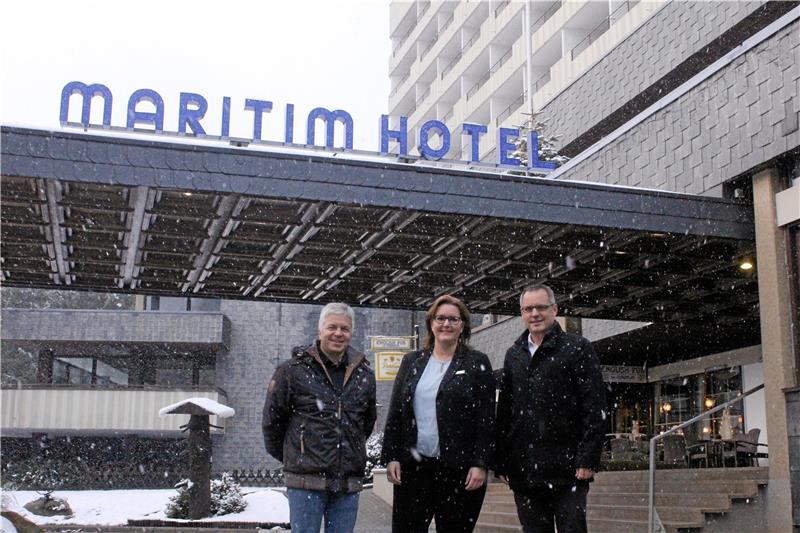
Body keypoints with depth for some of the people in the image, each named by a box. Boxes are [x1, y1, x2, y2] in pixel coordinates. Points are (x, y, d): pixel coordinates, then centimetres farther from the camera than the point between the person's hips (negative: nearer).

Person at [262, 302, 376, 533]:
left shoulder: (364, 373, 9)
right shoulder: (293, 370, -4)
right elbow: (272, 418, 4)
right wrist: (287, 456, 12)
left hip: (348, 481, 4)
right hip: (306, 480, -4)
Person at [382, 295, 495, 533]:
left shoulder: (477, 363, 2)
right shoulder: (412, 361, 12)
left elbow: (486, 421, -3)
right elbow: (394, 413, 10)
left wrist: (480, 464, -10)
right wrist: (391, 457, 3)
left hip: (459, 470, -3)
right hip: (412, 467, 3)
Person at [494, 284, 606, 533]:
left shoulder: (577, 348, 1)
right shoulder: (513, 355, 16)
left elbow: (595, 409, -5)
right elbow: (503, 410, 16)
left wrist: (588, 459, -12)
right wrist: (500, 461, 10)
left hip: (566, 469, -4)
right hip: (523, 471, 5)